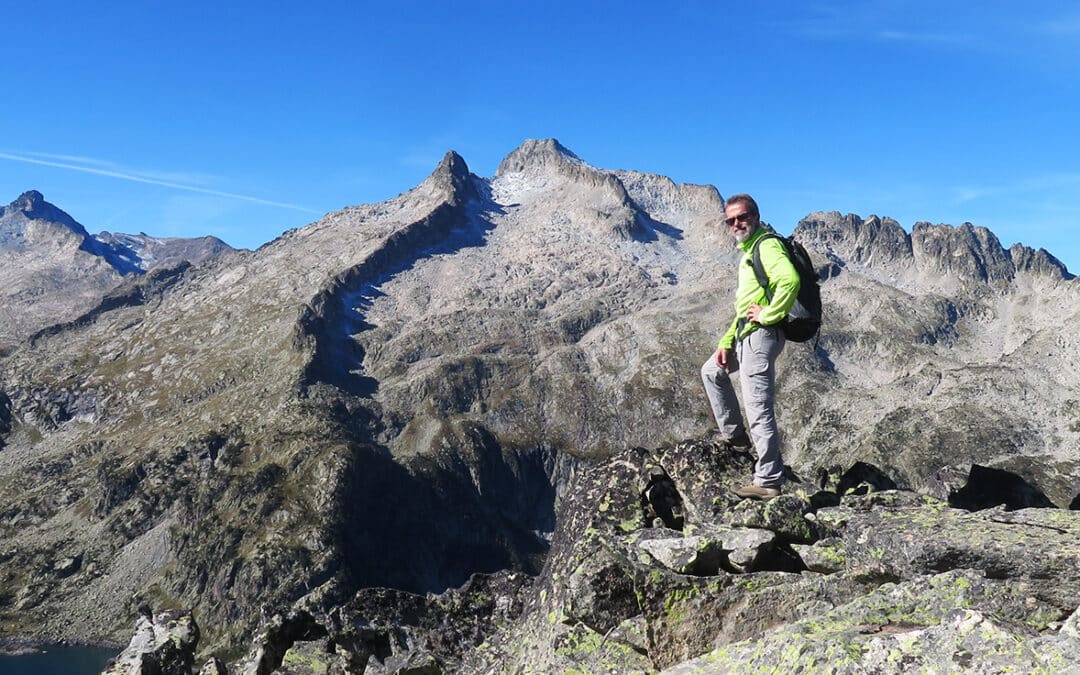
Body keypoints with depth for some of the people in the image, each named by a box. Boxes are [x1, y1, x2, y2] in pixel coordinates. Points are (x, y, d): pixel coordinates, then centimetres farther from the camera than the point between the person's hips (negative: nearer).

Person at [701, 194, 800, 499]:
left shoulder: (768, 246, -13)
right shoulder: (749, 251, 20)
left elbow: (790, 280, -34)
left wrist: (769, 314, -21)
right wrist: (726, 342, 16)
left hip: (761, 335, -11)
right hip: (746, 335, 11)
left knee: (759, 410, -8)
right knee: (712, 371, 28)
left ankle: (768, 482, 0)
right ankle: (734, 434, 35)